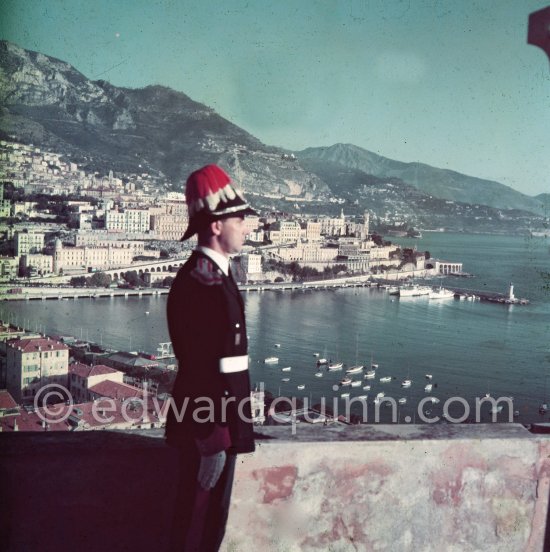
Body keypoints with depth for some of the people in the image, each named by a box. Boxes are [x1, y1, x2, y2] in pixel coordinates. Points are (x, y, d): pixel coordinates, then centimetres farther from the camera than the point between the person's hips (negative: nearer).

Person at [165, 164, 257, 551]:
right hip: (208, 422, -10)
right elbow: (199, 369, -24)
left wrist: (225, 430, 19)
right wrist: (212, 439, -23)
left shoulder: (216, 274, 11)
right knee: (199, 520, 5)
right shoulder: (198, 282, -21)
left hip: (220, 417, 10)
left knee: (213, 515, 20)